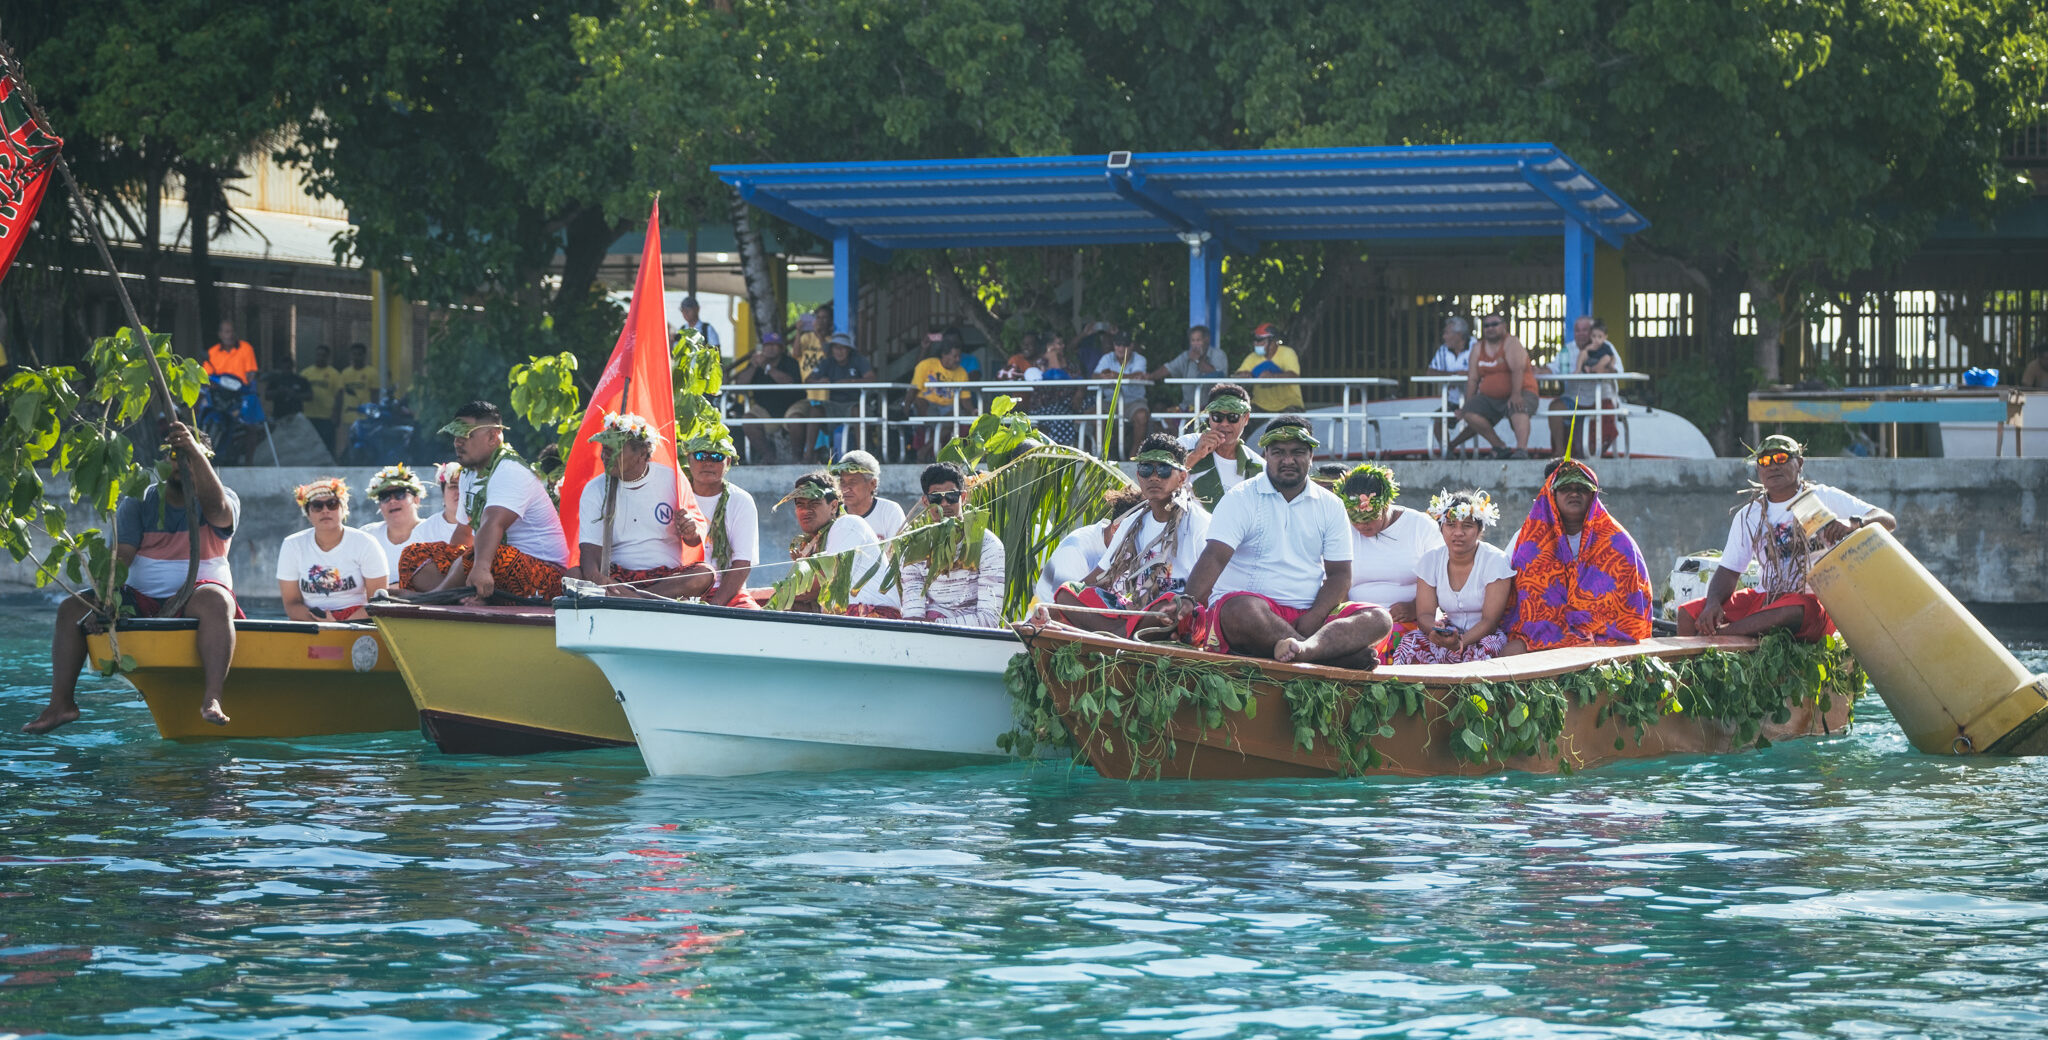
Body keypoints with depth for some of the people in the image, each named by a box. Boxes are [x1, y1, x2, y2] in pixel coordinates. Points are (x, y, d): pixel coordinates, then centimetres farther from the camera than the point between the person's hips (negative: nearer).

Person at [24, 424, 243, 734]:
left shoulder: (226, 500, 1)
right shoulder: (138, 504, 9)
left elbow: (216, 506, -25)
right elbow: (120, 556, -3)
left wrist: (195, 453, -38)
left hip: (193, 603, -4)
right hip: (143, 601, 4)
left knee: (213, 601, -39)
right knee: (71, 609, -11)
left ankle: (212, 698, -53)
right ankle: (61, 703, -17)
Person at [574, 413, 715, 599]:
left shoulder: (671, 479, 4)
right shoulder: (595, 490, 5)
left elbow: (694, 542, 11)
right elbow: (590, 550, -5)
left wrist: (691, 534, -15)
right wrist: (595, 578, -29)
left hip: (666, 575, 0)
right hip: (617, 575, 0)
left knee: (705, 574, -32)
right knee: (574, 576, -33)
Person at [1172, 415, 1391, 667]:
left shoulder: (1330, 506, 13)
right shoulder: (1240, 499, 3)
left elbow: (1339, 575, 8)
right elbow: (1215, 557, -11)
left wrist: (1313, 618, -12)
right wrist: (1190, 601, -31)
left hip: (1309, 613, 4)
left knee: (1378, 618, -21)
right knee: (1244, 609, -39)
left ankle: (1305, 648, -52)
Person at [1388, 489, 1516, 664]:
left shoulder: (1496, 561, -10)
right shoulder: (1430, 561, 3)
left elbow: (1490, 620, -16)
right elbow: (1425, 613, -2)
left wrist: (1460, 642, -35)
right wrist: (1435, 628, -30)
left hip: (1485, 634, -3)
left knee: (1482, 650, -39)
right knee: (1409, 644, -29)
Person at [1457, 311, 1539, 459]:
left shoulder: (1511, 344, -5)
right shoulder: (1478, 349, 12)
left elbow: (1517, 370, -20)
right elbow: (1473, 379, 10)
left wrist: (1515, 395, -34)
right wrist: (1468, 404, 2)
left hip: (1521, 392, -6)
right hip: (1490, 398, 6)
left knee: (1518, 410, -38)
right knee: (1470, 414, -18)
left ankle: (1522, 449, -57)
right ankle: (1499, 447, -10)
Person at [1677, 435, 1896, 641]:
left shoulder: (1825, 498, 2)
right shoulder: (1749, 515, 13)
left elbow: (1888, 522, -5)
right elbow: (1728, 571, 10)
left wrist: (1852, 523, -28)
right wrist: (1713, 602, -13)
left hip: (1814, 600, -5)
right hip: (1765, 597, 5)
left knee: (1792, 613, -42)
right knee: (1688, 614, -13)